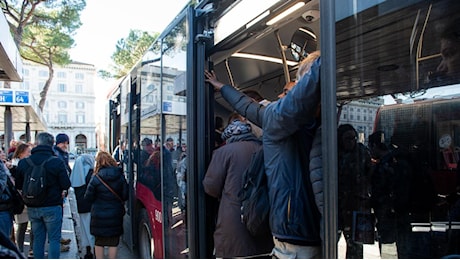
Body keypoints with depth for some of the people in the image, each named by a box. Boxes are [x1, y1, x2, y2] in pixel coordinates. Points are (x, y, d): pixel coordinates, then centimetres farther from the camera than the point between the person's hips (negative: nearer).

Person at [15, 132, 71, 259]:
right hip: (52, 207, -4)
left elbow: (18, 186, 6)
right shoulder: (57, 162, -15)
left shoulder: (23, 163, -2)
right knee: (54, 239, 5)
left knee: (38, 239, 16)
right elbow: (66, 185, -12)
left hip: (32, 208, 4)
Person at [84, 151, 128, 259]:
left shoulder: (96, 178, -13)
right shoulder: (120, 176, -7)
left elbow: (88, 197, -7)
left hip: (99, 215, -1)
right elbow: (125, 196, -3)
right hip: (116, 215, 1)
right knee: (113, 242, 12)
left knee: (99, 242, 15)